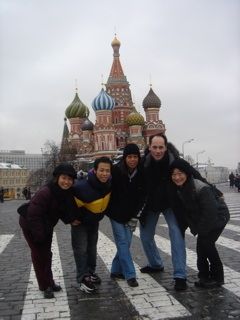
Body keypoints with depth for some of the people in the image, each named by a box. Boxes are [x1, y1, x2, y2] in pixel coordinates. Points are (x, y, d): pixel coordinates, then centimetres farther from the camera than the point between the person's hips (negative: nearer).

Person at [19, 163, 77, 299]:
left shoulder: (67, 193, -14)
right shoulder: (45, 193, -35)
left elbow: (66, 213, -9)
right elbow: (33, 215, -33)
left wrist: (72, 219, -30)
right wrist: (39, 234, -30)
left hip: (46, 226, 7)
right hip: (31, 225, -7)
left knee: (47, 253, 18)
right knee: (39, 255, 1)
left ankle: (49, 282, 33)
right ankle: (45, 285, 15)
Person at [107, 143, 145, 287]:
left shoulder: (141, 174, -7)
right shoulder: (116, 170, -15)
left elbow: (142, 196, -3)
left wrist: (135, 216, -7)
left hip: (131, 214, 3)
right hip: (116, 213, -3)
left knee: (126, 243, 4)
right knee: (122, 242, -5)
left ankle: (116, 271, 21)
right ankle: (130, 275, 0)